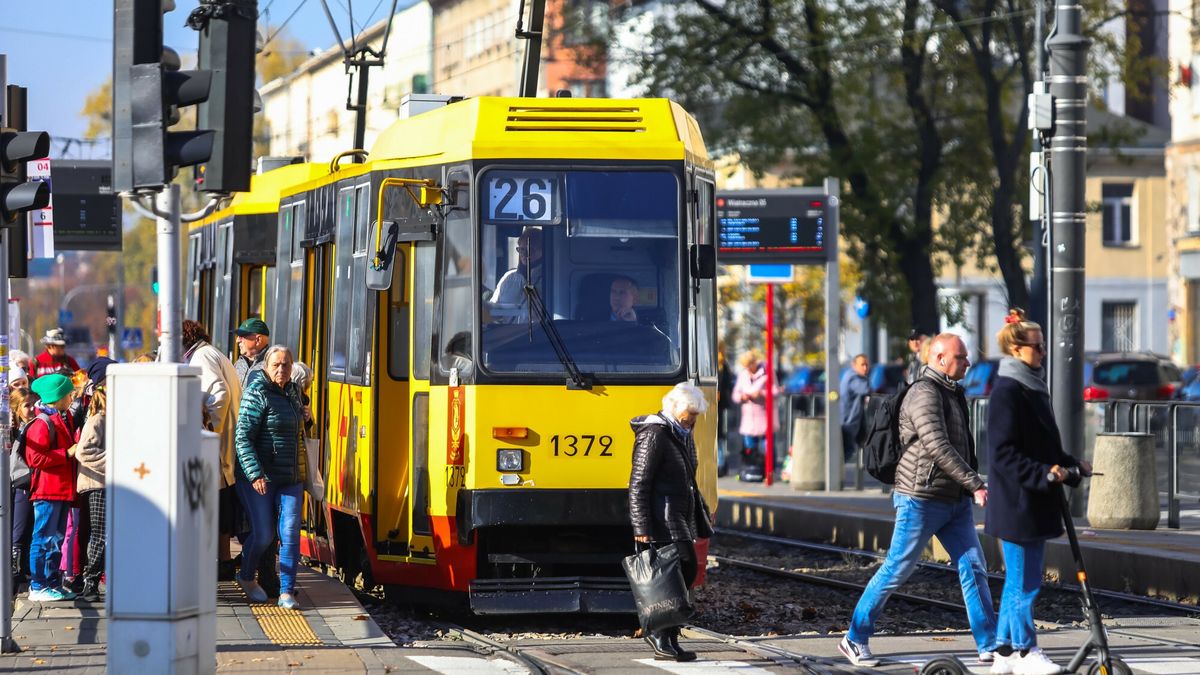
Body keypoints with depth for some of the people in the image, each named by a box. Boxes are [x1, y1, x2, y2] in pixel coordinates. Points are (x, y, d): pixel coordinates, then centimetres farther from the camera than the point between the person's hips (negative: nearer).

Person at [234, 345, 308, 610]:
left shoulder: (291, 392, 11)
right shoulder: (257, 395, -12)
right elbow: (243, 437, -18)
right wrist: (255, 474, -25)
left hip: (290, 478, 6)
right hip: (259, 477, -6)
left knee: (290, 533, -4)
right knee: (263, 534, -3)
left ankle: (286, 592, -1)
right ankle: (246, 577, 24)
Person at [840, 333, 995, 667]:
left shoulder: (951, 393, 14)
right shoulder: (924, 394, -16)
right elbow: (938, 448, -25)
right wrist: (975, 484, -26)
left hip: (955, 501, 9)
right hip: (922, 499, -9)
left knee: (973, 567, 1)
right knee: (897, 570, -2)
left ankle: (989, 645, 2)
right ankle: (854, 639, 9)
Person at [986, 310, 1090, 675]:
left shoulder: (1033, 389, 15)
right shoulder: (1007, 391, -14)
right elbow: (1003, 453, -19)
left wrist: (1071, 465, 10)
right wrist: (1043, 473, -24)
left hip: (1036, 502, 10)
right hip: (1015, 502, -9)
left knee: (1020, 580, 12)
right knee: (1023, 581, -3)